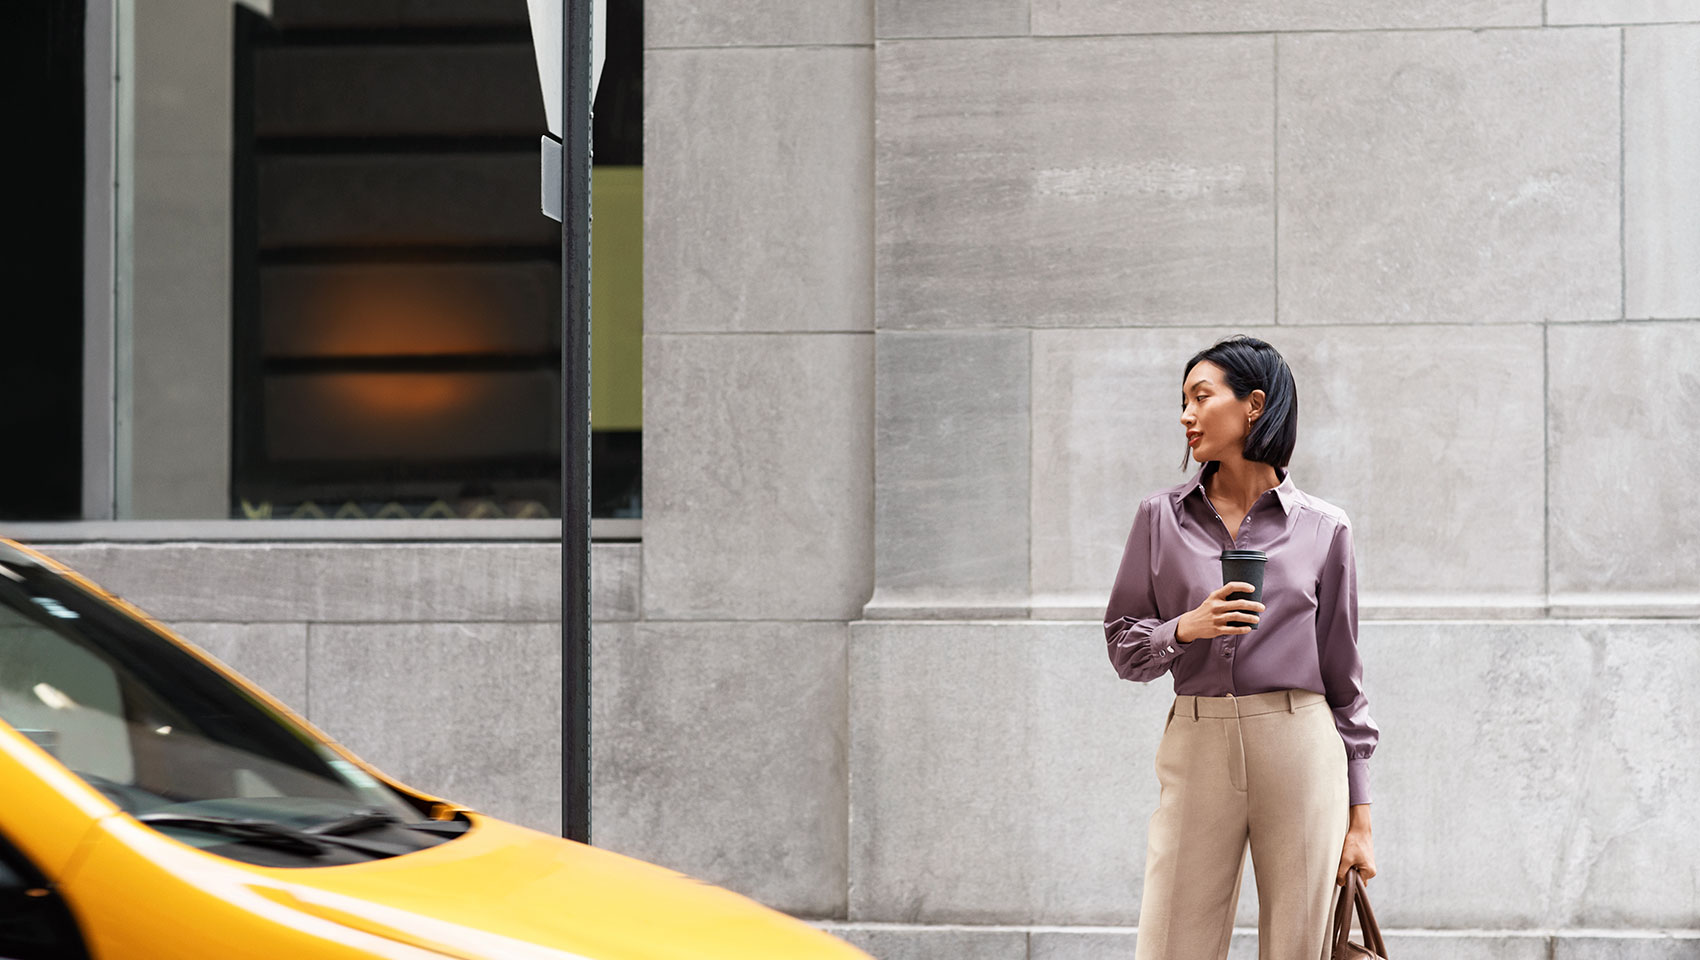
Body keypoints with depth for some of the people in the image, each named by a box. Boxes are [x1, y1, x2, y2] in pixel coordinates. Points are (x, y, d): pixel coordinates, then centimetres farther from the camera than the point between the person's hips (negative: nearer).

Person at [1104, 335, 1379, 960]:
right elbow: (1123, 645, 11)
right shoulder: (1162, 518, 8)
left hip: (1299, 747, -1)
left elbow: (1343, 676, 7)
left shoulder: (1322, 528, 5)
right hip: (1197, 748, 1)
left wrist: (1360, 816, 6)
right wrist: (1185, 628, -11)